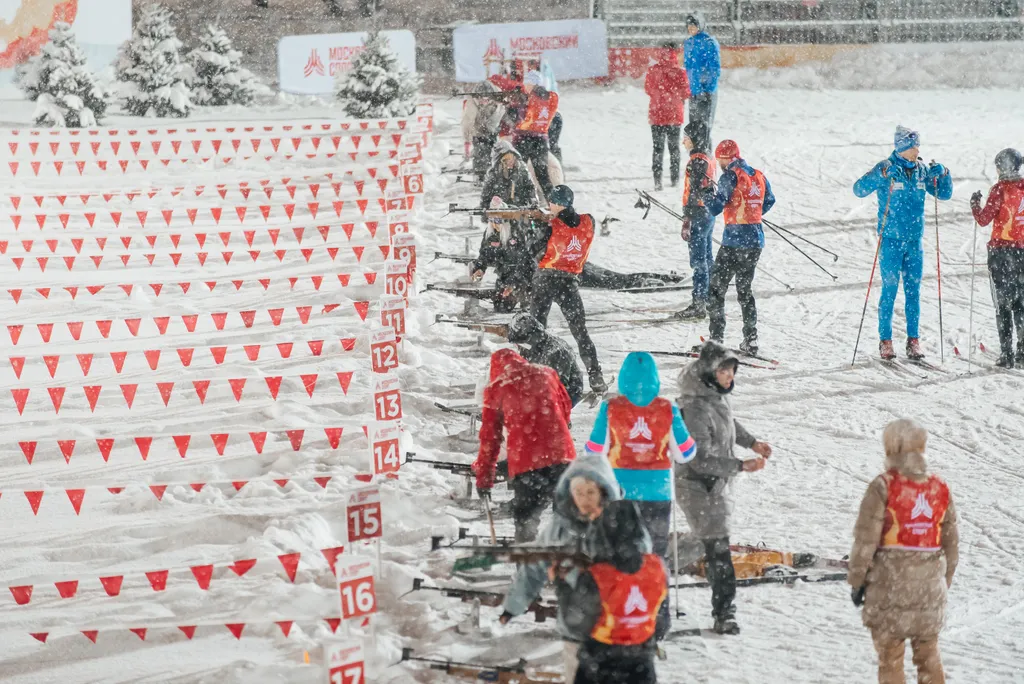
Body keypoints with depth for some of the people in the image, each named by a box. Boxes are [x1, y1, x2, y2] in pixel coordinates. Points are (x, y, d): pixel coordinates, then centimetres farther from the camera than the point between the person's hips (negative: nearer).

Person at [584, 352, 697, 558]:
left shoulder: (610, 408, -9)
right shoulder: (668, 409, -6)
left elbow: (595, 452, -5)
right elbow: (684, 453, 1)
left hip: (619, 492, -1)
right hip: (657, 492, 1)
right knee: (655, 553, 11)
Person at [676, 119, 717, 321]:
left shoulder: (697, 161, -19)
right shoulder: (708, 158, 10)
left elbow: (694, 193, -22)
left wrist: (687, 221, -21)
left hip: (699, 216, -10)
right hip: (709, 214, 10)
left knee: (698, 262, -5)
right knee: (706, 259, 17)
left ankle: (699, 305, -2)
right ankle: (709, 300, 25)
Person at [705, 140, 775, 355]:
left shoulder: (730, 176, -11)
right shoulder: (759, 176, 9)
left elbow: (715, 207, -15)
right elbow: (769, 202, 23)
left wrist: (707, 196, 5)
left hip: (734, 240, -7)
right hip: (756, 240, 7)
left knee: (716, 289, 0)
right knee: (745, 289, 17)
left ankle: (716, 338, -7)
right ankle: (751, 339, 13)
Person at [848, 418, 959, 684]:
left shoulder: (883, 487, -11)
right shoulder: (940, 488, 3)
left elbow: (866, 539, -12)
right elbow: (951, 542, 10)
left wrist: (857, 580, -2)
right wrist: (945, 579, 22)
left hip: (890, 583, -4)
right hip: (930, 584, 4)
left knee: (890, 657, 5)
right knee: (928, 655, 15)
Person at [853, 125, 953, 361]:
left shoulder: (922, 170, 6)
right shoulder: (886, 168, -7)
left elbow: (944, 194, 13)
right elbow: (859, 190, -14)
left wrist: (943, 174, -6)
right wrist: (880, 176, -30)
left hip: (914, 240, 4)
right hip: (891, 240, -4)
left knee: (913, 291, 5)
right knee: (889, 290, -3)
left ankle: (913, 341, 10)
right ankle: (885, 341, 4)